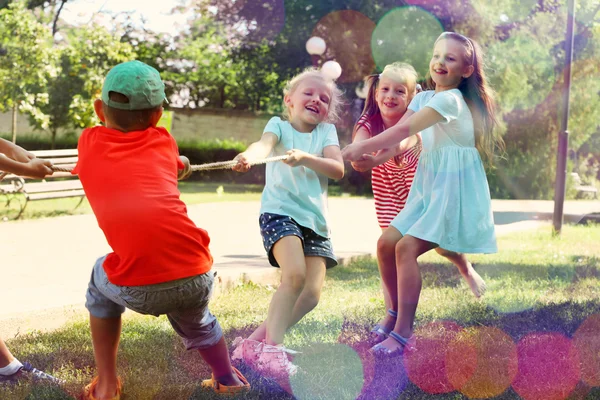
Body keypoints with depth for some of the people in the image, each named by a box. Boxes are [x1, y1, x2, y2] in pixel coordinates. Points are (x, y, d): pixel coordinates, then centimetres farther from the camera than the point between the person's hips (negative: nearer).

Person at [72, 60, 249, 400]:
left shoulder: (89, 141, 17)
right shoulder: (163, 140, 19)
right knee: (196, 323, 35)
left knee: (102, 281, 33)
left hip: (137, 290, -1)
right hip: (196, 278, 2)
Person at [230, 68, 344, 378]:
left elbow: (338, 169, -3)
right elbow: (265, 143, -18)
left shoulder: (326, 132, 13)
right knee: (295, 274, -27)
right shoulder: (279, 125, 6)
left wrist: (305, 158, -22)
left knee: (311, 293, -8)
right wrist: (248, 156, -43)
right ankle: (271, 348, -20)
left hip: (315, 220, 4)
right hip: (280, 212, -4)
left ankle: (257, 340, 4)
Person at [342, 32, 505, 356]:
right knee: (387, 241, 2)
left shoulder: (450, 99, -17)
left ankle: (403, 333, -14)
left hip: (454, 187, -9)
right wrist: (366, 153, -18)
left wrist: (362, 147, -20)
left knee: (407, 247, -18)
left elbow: (404, 130, -22)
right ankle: (397, 315, 18)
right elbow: (398, 131, -2)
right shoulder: (424, 97, 11)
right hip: (429, 187, 9)